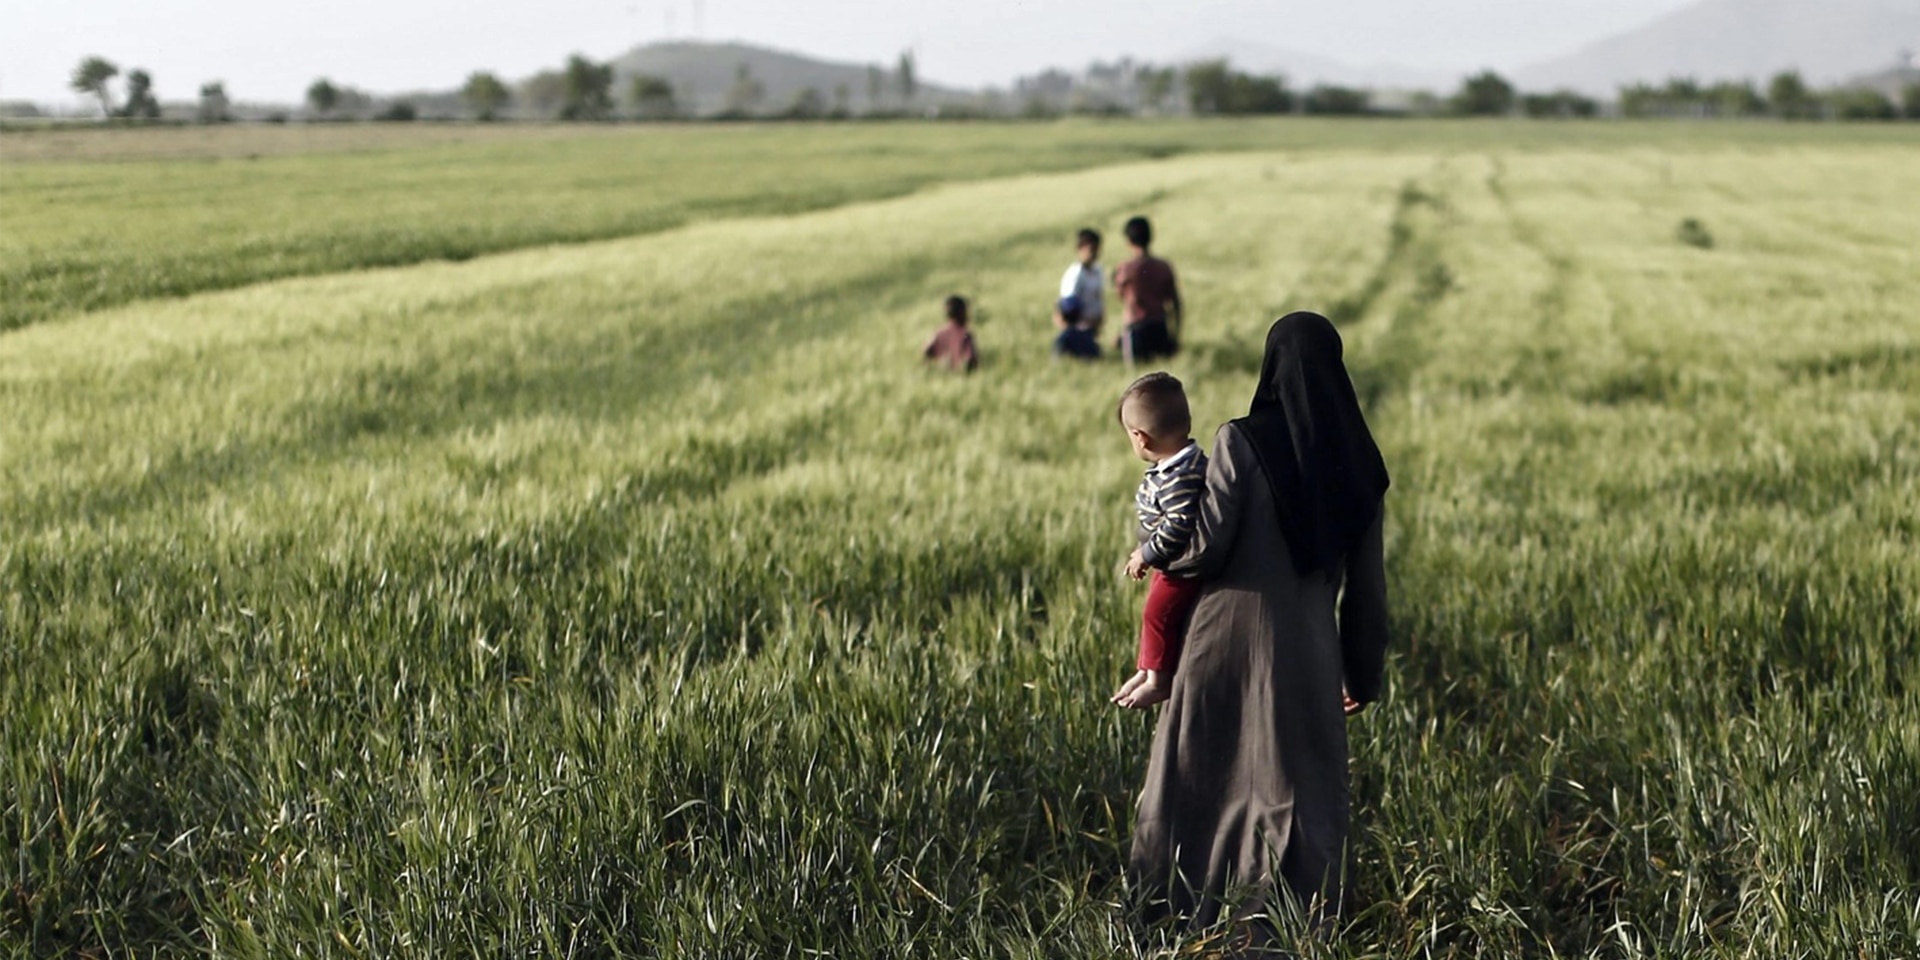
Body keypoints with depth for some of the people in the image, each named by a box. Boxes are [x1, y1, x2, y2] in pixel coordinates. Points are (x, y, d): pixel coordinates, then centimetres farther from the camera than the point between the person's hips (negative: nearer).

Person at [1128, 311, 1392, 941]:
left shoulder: (1242, 442, -10)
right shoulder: (1356, 462, 2)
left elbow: (1206, 546, -13)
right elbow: (1366, 583, 6)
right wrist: (1363, 673, 16)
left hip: (1230, 634, -2)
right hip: (1309, 648, 2)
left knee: (1198, 773, 12)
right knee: (1300, 786, 9)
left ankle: (1174, 906, 21)